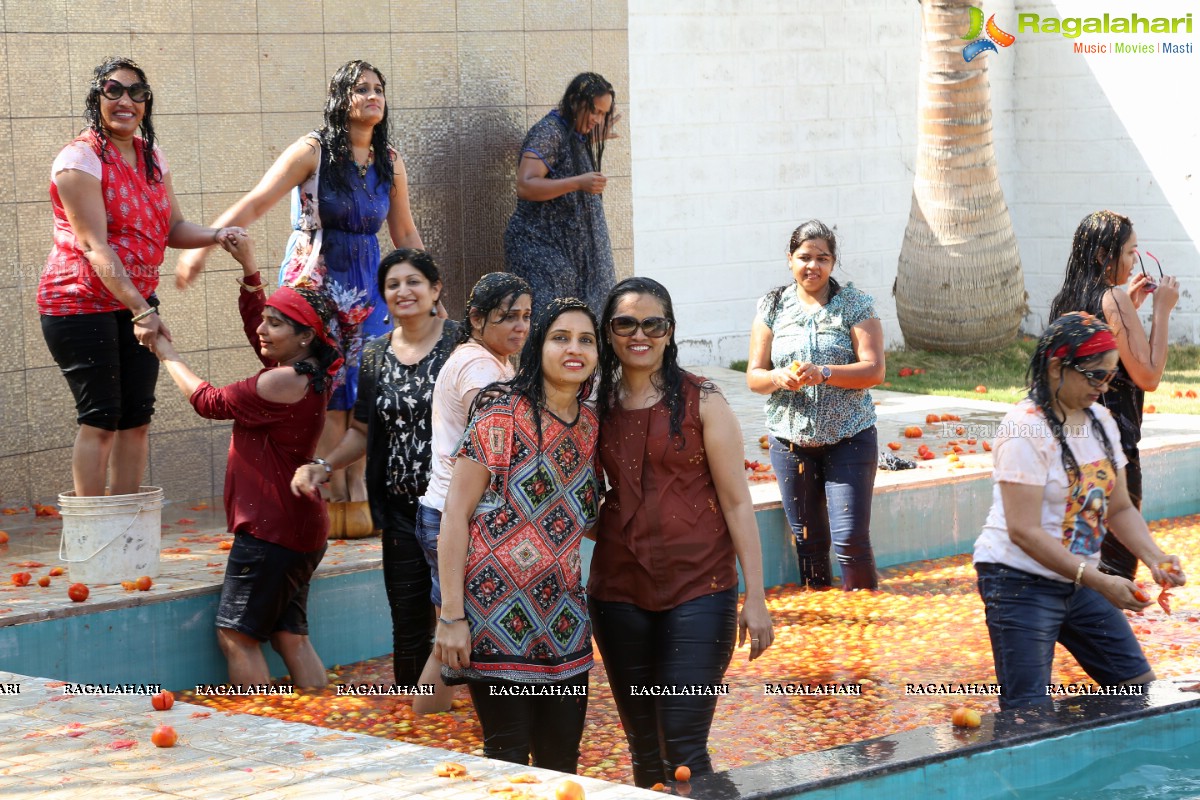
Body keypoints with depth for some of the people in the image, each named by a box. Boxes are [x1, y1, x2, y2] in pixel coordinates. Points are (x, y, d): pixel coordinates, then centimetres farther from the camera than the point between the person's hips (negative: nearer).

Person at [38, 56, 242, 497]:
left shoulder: (151, 157, 9)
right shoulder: (81, 158, -14)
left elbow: (172, 227, 8)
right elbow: (95, 246, -21)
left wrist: (215, 235, -14)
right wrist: (141, 311, -28)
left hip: (135, 302, 7)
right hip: (80, 303, -7)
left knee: (137, 417, 4)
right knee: (100, 418, -7)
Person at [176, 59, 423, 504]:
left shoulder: (390, 163, 6)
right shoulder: (313, 151, -9)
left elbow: (405, 234, 16)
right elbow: (255, 204, -13)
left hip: (365, 285, 5)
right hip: (315, 281, -5)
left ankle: (359, 491, 6)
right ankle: (335, 499, 0)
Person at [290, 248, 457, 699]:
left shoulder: (460, 343, -5)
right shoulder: (375, 357, 12)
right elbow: (363, 431, 19)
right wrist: (323, 467, 3)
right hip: (402, 510, 5)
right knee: (409, 628, 8)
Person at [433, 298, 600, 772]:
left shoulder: (591, 425, 9)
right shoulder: (503, 413, -9)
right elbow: (456, 512, -11)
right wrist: (451, 616, -16)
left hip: (561, 615, 6)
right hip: (497, 611, -6)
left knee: (562, 763, 7)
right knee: (510, 758, -2)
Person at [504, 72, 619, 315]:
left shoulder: (576, 133, 13)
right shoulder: (548, 133, -15)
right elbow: (525, 186, -25)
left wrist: (594, 140, 20)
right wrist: (578, 183, -32)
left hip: (572, 247, 9)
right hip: (542, 246, -9)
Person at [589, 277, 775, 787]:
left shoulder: (701, 401, -4)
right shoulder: (598, 407, 7)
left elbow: (736, 501, -4)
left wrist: (756, 597, -8)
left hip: (698, 588, -4)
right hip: (619, 591, 4)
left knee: (682, 748, -10)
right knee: (643, 748, 11)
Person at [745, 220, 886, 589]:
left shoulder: (855, 304, -2)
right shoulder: (773, 307, 5)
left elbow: (874, 369, -10)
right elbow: (754, 376, 4)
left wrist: (822, 373, -24)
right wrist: (779, 378, -19)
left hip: (848, 438, -3)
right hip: (790, 438, 3)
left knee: (851, 537, -9)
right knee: (807, 540, 8)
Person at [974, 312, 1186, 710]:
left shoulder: (1100, 421, 7)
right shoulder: (1026, 430, -18)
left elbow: (1119, 509, 11)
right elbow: (1023, 531, -23)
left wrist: (1154, 558, -8)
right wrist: (1099, 582, -27)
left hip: (1079, 581, 8)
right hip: (1021, 583, -8)